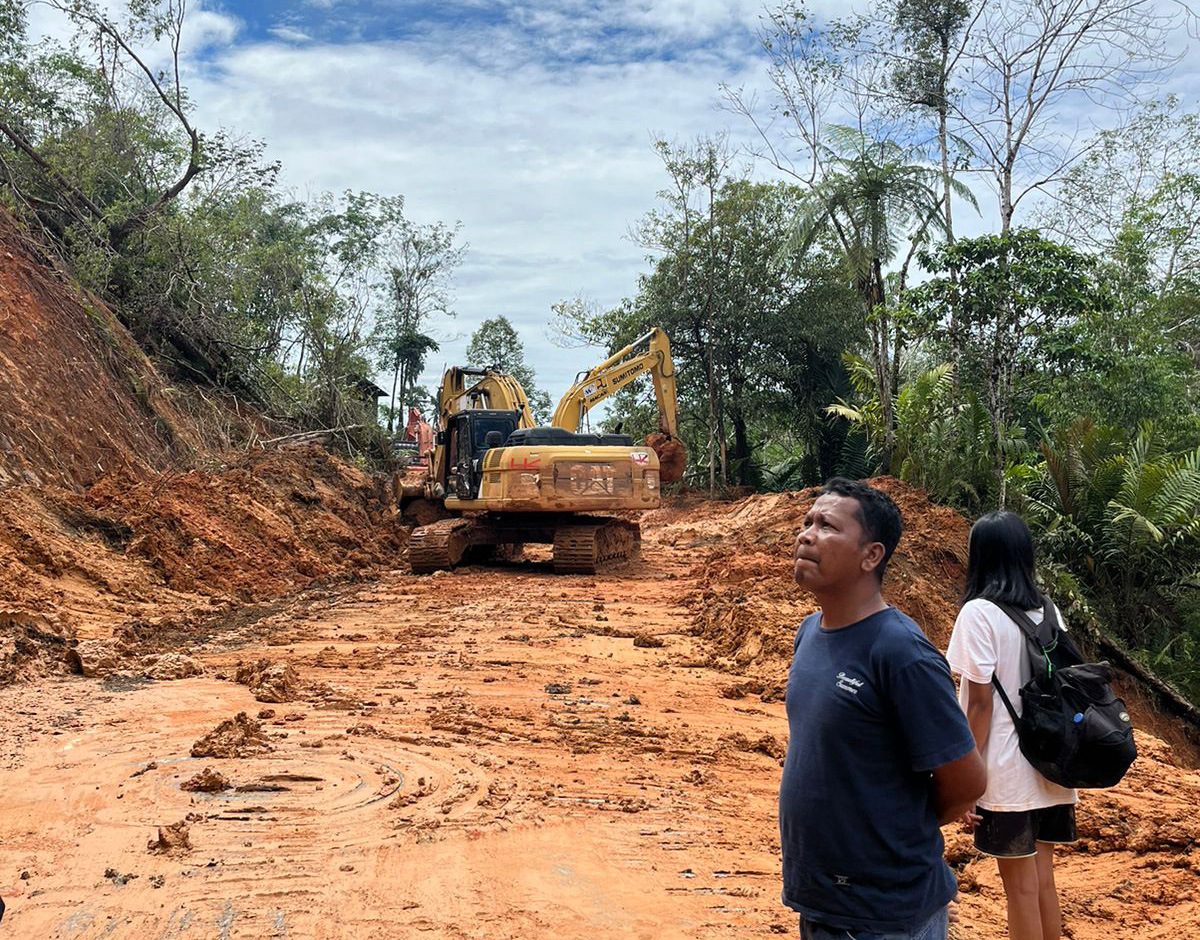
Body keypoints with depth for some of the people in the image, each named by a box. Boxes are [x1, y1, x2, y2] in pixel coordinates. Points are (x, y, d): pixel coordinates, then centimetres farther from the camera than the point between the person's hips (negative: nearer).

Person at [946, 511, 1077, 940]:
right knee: (1042, 878, 17)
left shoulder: (980, 613, -14)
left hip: (1007, 773, -6)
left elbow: (980, 703, -17)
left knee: (1020, 884, 6)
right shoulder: (1047, 610, 5)